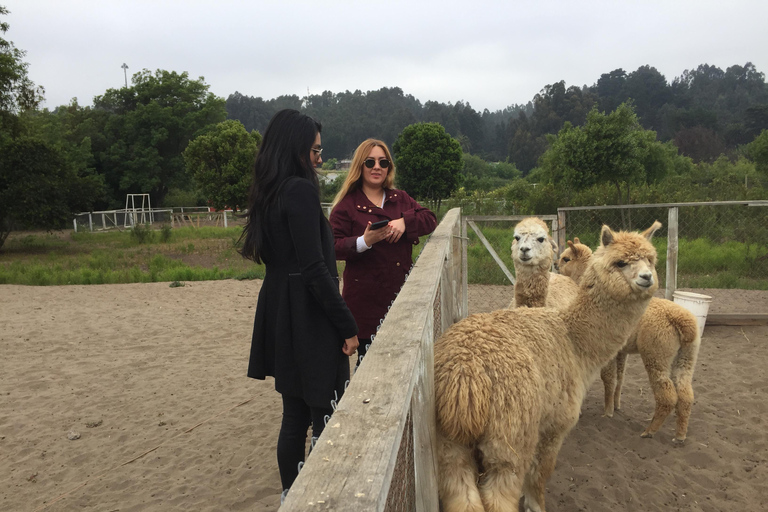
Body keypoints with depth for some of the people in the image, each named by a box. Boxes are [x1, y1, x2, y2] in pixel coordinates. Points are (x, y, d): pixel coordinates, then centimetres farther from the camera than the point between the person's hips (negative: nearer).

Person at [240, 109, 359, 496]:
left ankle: (290, 493, 32)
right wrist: (347, 326, -14)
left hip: (279, 314, 9)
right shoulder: (301, 191, -16)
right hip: (308, 318, -9)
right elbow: (314, 269, -21)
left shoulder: (269, 193, 11)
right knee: (325, 414, 2)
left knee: (295, 414, 19)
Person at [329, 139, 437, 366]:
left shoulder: (400, 198, 16)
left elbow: (429, 219, 8)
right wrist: (364, 242, -25)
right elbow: (335, 248, -7)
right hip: (366, 296, -4)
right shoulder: (346, 205, -1)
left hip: (400, 291, 4)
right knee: (368, 357, 0)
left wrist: (405, 222, -11)